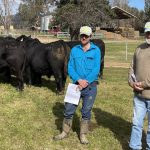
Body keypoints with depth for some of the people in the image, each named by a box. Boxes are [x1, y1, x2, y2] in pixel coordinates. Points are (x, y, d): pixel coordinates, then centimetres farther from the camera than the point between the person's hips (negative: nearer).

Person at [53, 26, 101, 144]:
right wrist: (79, 80, -15)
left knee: (86, 112, 9)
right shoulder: (74, 50, 3)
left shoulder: (96, 50, -3)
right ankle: (65, 132, 22)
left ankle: (83, 135, 24)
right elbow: (70, 68, 0)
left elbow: (96, 69, -9)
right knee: (69, 110, 4)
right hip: (76, 84, 2)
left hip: (90, 86, -2)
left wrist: (85, 82, -17)